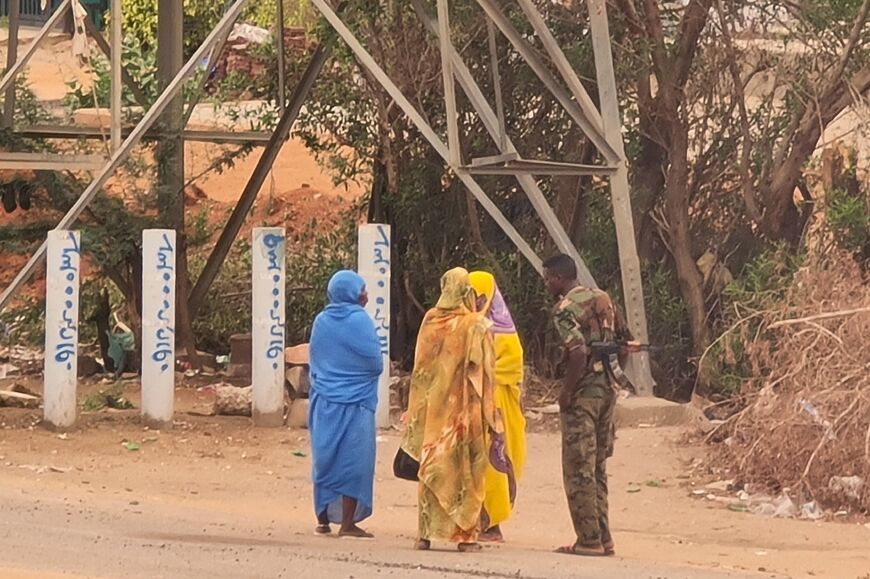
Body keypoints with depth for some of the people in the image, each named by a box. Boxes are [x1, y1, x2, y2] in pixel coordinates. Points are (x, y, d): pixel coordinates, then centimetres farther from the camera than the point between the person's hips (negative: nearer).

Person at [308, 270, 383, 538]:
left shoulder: (321, 321, 6)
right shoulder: (359, 320, -11)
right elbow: (376, 363, -10)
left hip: (324, 402, 6)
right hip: (354, 403, -6)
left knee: (325, 459, 13)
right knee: (353, 459, -1)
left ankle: (323, 519, 16)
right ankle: (348, 523, -2)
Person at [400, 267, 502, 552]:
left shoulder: (430, 321, 2)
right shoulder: (476, 325, -7)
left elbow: (420, 369, 6)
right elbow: (483, 371, -8)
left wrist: (416, 415, 12)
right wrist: (489, 414, -3)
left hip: (434, 409, 3)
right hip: (466, 410, -3)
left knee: (431, 467, 8)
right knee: (466, 470, 2)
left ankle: (427, 532, 6)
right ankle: (465, 534, 1)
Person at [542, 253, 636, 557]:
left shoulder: (565, 309, -13)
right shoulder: (603, 299, 12)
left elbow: (579, 353, -24)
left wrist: (567, 392, -16)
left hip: (583, 393, -8)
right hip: (607, 389, 8)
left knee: (578, 470, -2)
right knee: (597, 468, 15)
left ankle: (589, 540, -3)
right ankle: (603, 538, 16)